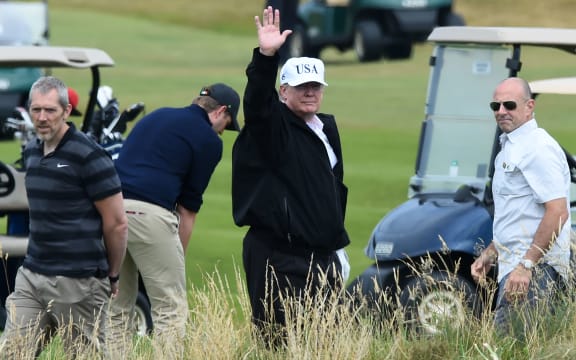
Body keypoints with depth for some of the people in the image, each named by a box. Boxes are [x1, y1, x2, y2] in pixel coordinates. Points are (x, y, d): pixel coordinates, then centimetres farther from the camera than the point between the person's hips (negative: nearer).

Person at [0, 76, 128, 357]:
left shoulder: (88, 156, -12)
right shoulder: (31, 152, 12)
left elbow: (117, 224, -9)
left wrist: (112, 276, 1)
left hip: (77, 282, -7)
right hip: (31, 275, 7)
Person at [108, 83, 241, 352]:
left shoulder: (157, 116, 25)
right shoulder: (209, 140, 7)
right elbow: (188, 207, 7)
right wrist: (177, 258, 16)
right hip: (149, 213, -6)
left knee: (117, 306, 15)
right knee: (170, 308, 2)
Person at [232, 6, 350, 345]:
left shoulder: (328, 127, 16)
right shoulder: (272, 125, -5)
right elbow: (257, 100, -27)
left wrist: (337, 244, 23)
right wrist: (266, 57, -43)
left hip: (322, 253, 8)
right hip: (279, 257, -8)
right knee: (284, 341, -10)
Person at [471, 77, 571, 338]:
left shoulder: (537, 148, -13)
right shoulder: (509, 148, 21)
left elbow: (558, 212, -21)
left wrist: (526, 265, -24)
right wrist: (490, 253, 24)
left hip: (535, 268, -10)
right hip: (515, 264, 10)